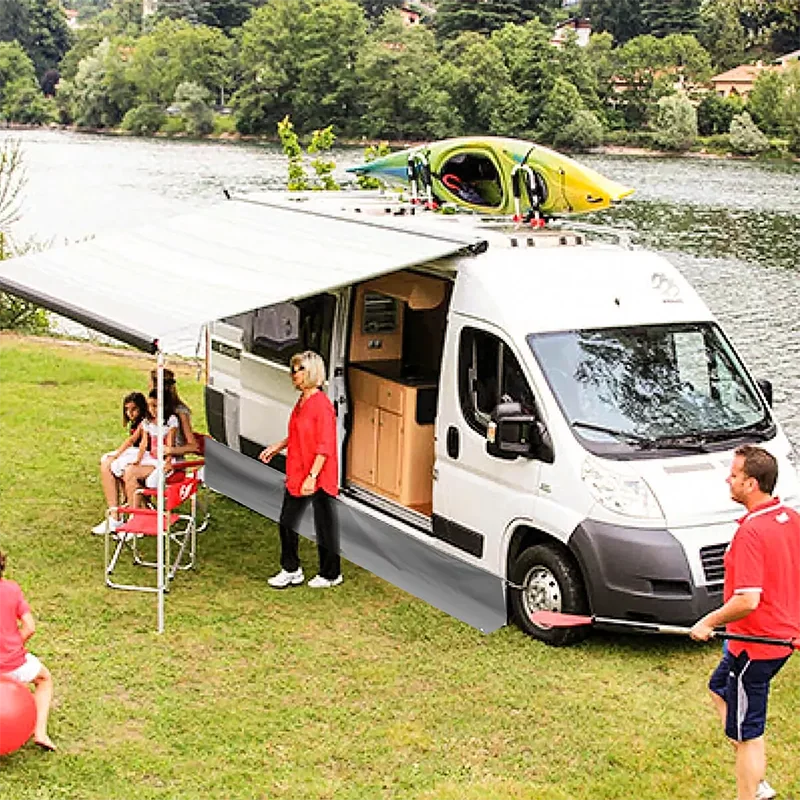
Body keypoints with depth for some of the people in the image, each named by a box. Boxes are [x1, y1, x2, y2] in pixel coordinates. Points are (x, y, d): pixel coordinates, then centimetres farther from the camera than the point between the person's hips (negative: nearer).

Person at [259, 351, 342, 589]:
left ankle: (331, 574, 20)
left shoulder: (322, 404, -20)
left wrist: (312, 476, -26)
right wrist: (276, 447, 12)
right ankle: (291, 571, 27)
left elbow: (325, 446, -23)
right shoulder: (302, 401, 9)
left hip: (318, 478, -9)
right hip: (297, 474, 10)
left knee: (325, 526, 6)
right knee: (287, 522, 14)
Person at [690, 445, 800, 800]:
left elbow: (747, 600, -31)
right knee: (719, 689, 28)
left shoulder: (751, 532, -26)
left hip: (756, 644, -10)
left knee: (747, 734, 3)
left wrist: (709, 622, -16)